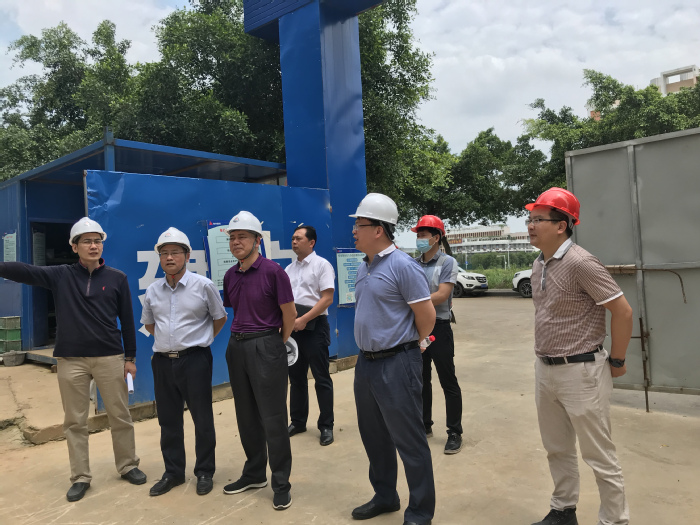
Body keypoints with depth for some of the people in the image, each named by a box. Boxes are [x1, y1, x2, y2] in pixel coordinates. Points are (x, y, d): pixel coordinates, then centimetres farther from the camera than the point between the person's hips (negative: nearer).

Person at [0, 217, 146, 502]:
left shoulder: (117, 278, 1)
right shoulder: (60, 275, 3)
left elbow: (127, 320, 4)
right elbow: (24, 271, -12)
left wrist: (130, 357, 4)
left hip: (109, 358, 0)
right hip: (71, 360, 1)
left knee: (120, 417, 8)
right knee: (74, 422, 9)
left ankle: (128, 465, 26)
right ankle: (80, 477, 22)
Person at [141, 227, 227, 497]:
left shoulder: (203, 285, -7)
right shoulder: (153, 291, 5)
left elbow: (220, 318, 4)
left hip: (194, 360, -4)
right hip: (163, 361, 4)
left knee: (202, 419, 5)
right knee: (168, 420, 13)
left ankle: (205, 472, 21)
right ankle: (173, 472, 28)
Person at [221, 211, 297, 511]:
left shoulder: (272, 271, -13)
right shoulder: (230, 276, 7)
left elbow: (289, 314, -7)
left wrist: (277, 344, 4)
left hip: (266, 347, -6)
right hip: (237, 347, 7)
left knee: (273, 418, 0)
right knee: (246, 416, 15)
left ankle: (281, 483, 13)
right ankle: (254, 474, 31)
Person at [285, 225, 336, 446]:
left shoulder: (322, 265, -6)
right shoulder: (289, 269, 13)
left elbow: (327, 298, -14)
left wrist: (304, 319, -19)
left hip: (314, 326, -6)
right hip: (293, 328, 6)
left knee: (321, 378, 2)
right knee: (296, 377, 13)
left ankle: (326, 426, 12)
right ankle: (297, 421, 26)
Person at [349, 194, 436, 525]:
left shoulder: (403, 266, -16)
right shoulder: (363, 268, 10)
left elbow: (427, 316, -14)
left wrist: (405, 347, 1)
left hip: (396, 364, -8)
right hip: (366, 361, 9)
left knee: (408, 441, 4)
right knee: (374, 436, 19)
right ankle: (384, 497, 38)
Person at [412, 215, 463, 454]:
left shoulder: (447, 262, -8)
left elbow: (441, 295, -17)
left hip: (439, 327, -6)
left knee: (448, 382, 1)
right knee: (421, 380, 15)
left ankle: (454, 433, 12)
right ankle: (425, 426, 29)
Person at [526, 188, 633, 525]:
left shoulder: (580, 263, -19)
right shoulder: (539, 264, 6)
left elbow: (623, 311, -17)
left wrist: (616, 362, -8)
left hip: (580, 372, -8)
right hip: (545, 370, 8)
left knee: (599, 456, 6)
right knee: (557, 449, 20)